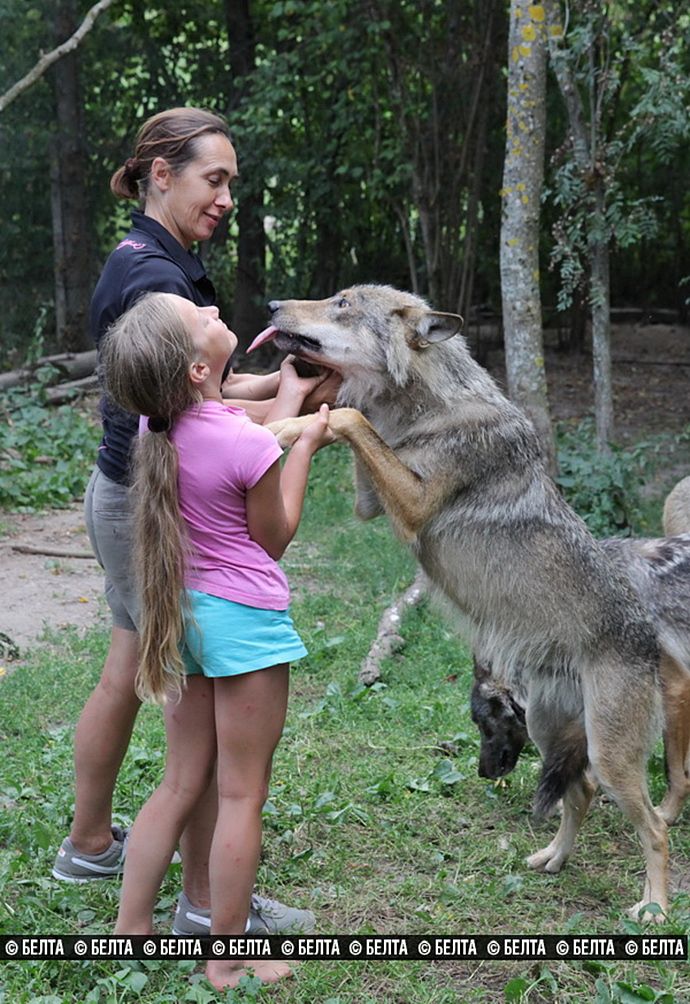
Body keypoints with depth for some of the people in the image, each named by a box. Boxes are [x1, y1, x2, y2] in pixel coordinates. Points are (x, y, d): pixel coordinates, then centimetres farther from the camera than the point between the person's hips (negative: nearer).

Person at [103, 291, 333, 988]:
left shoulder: (157, 427, -3)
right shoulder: (248, 446, -22)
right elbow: (273, 538, -5)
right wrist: (304, 446, 3)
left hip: (187, 613, 7)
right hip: (245, 620, -7)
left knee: (181, 783, 19)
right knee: (242, 795, 7)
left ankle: (129, 930, 27)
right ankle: (229, 959, 18)